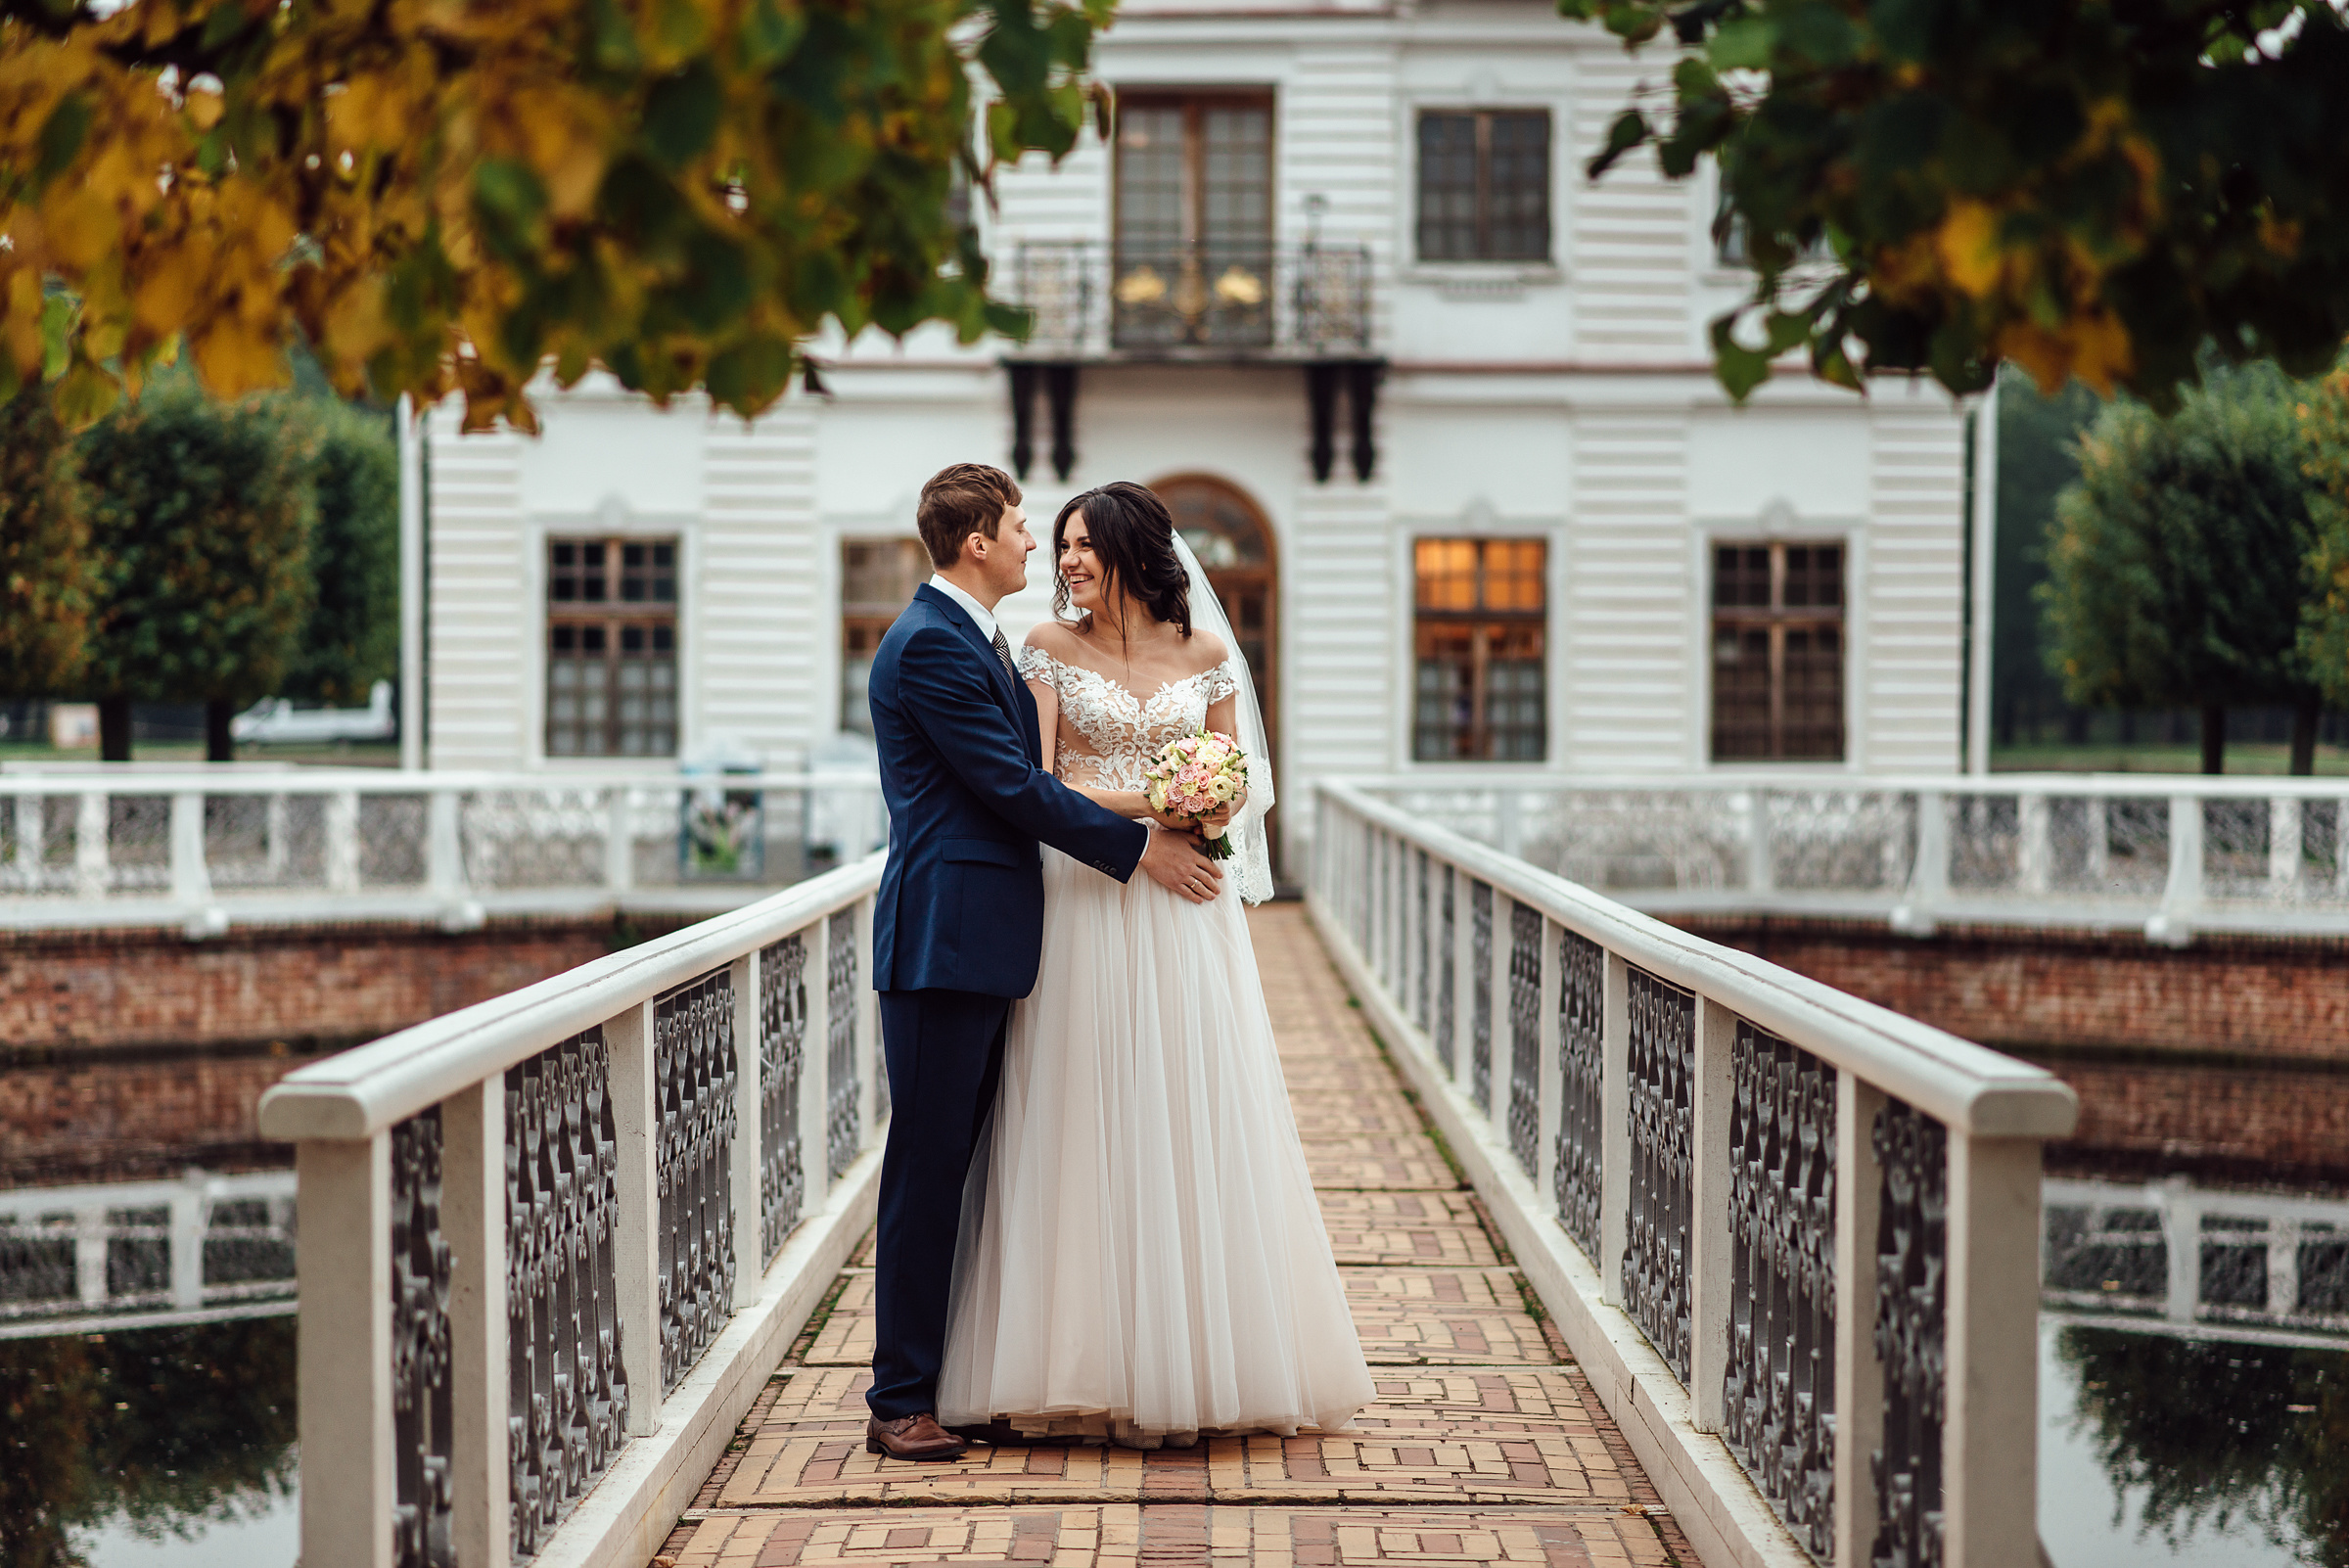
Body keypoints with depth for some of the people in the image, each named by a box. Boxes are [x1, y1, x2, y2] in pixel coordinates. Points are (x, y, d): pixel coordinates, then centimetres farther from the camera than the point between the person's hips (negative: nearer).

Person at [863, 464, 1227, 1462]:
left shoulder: (973, 637, 18)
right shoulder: (930, 644, -14)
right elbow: (1014, 784, -16)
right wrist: (1139, 847, -11)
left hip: (983, 939, 10)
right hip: (944, 937, -10)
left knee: (968, 1162, 12)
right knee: (928, 1166, -6)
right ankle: (901, 1403, 0)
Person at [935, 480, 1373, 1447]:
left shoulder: (1205, 651, 8)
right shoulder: (1051, 648, 3)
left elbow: (1235, 779, 12)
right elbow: (1035, 778, -5)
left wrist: (1210, 812, -11)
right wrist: (1145, 805, -17)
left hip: (1184, 908, 2)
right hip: (1085, 904, -2)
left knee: (1192, 1115, 2)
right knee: (1086, 1123, -2)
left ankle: (1202, 1360, 11)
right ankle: (1090, 1361, 4)